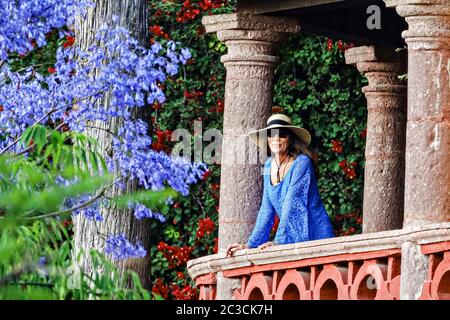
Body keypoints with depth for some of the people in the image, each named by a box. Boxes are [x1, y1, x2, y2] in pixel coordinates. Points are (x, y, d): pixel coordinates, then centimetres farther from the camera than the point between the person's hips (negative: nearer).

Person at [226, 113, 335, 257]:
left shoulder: (301, 163, -12)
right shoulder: (269, 165, 9)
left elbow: (292, 205, -20)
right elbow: (266, 210, 11)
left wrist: (278, 241, -26)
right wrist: (250, 244, 5)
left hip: (314, 236, -6)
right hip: (292, 239, 6)